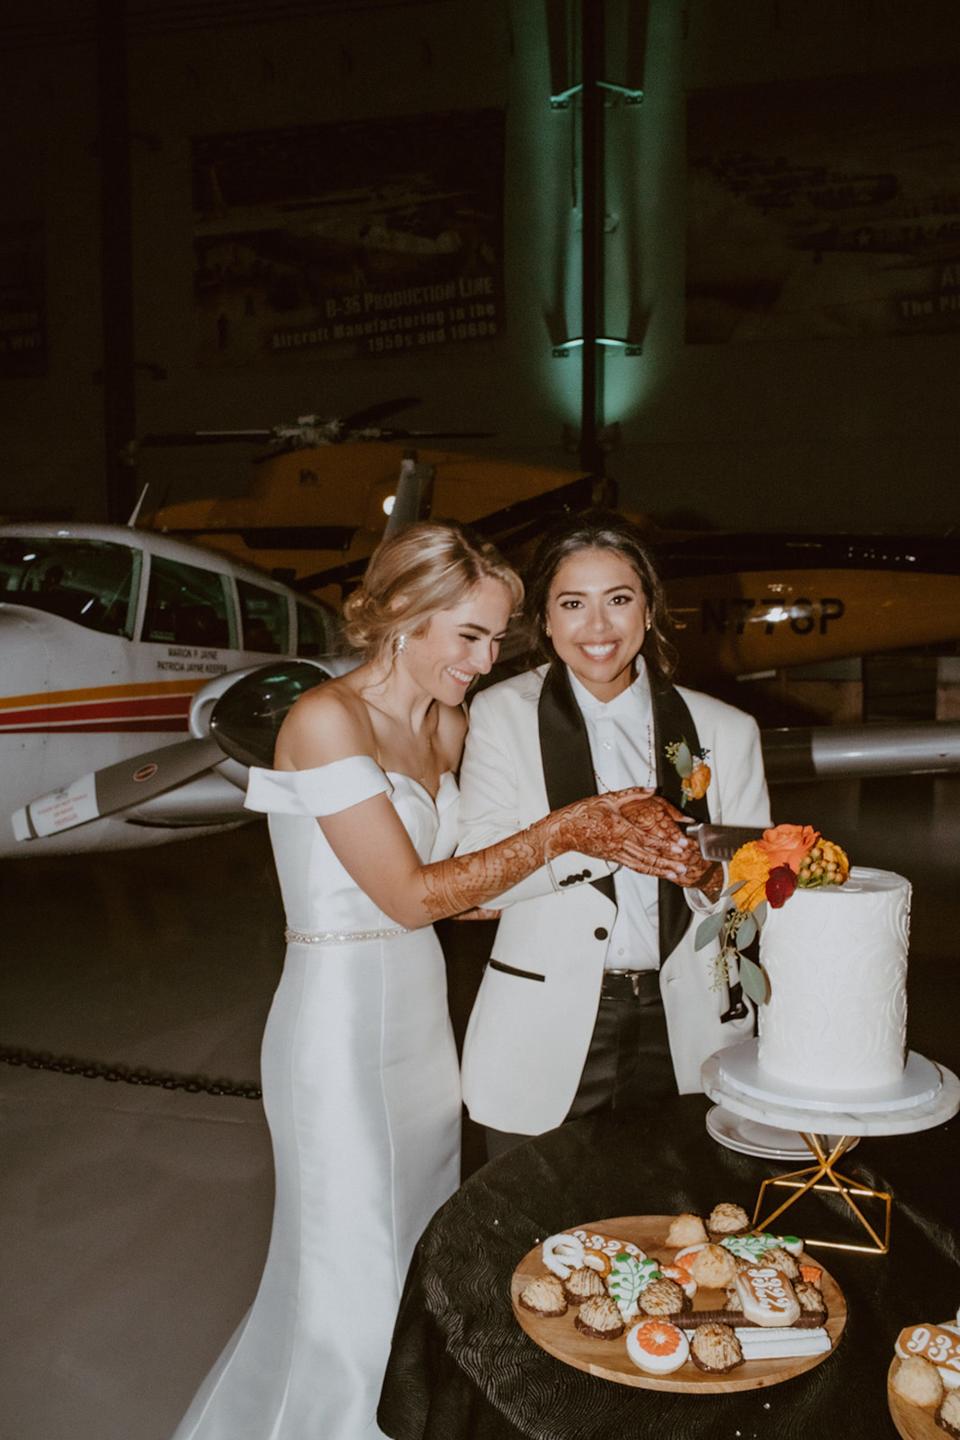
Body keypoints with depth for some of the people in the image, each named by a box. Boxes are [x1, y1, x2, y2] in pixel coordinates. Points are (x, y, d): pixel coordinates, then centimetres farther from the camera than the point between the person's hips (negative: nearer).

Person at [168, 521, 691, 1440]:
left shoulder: (448, 727, 5)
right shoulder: (326, 720, -18)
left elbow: (468, 882, 4)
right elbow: (411, 894, -20)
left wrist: (600, 841, -9)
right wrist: (559, 833, -18)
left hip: (422, 1018, 8)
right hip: (342, 1025, -7)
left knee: (417, 1264, 20)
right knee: (354, 1275, 7)